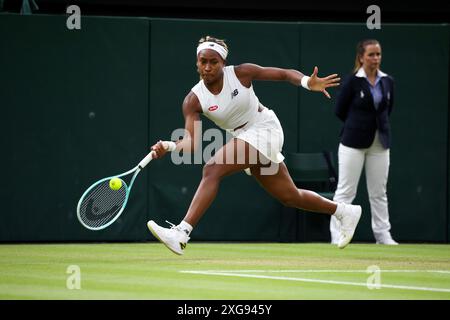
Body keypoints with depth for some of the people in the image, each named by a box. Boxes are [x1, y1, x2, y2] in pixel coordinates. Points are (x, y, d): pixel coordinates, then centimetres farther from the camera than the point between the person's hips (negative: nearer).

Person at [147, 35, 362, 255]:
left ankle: (181, 233, -30)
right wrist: (169, 146, -38)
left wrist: (307, 82, -26)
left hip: (264, 128, -6)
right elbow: (191, 142, -17)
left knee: (212, 170, -26)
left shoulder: (241, 73, -13)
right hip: (244, 137, 6)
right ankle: (344, 212, 37)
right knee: (290, 198, 14)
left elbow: (285, 74, -6)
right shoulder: (193, 100, -8)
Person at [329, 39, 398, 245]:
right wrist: (359, 124, 7)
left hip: (380, 143, 4)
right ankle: (337, 236, -2)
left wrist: (374, 124, 11)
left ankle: (383, 235, 13)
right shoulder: (353, 82, -9)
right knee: (345, 191, -3)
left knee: (379, 192, 8)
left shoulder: (387, 82, 5)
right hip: (354, 143, -4)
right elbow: (340, 111, -3)